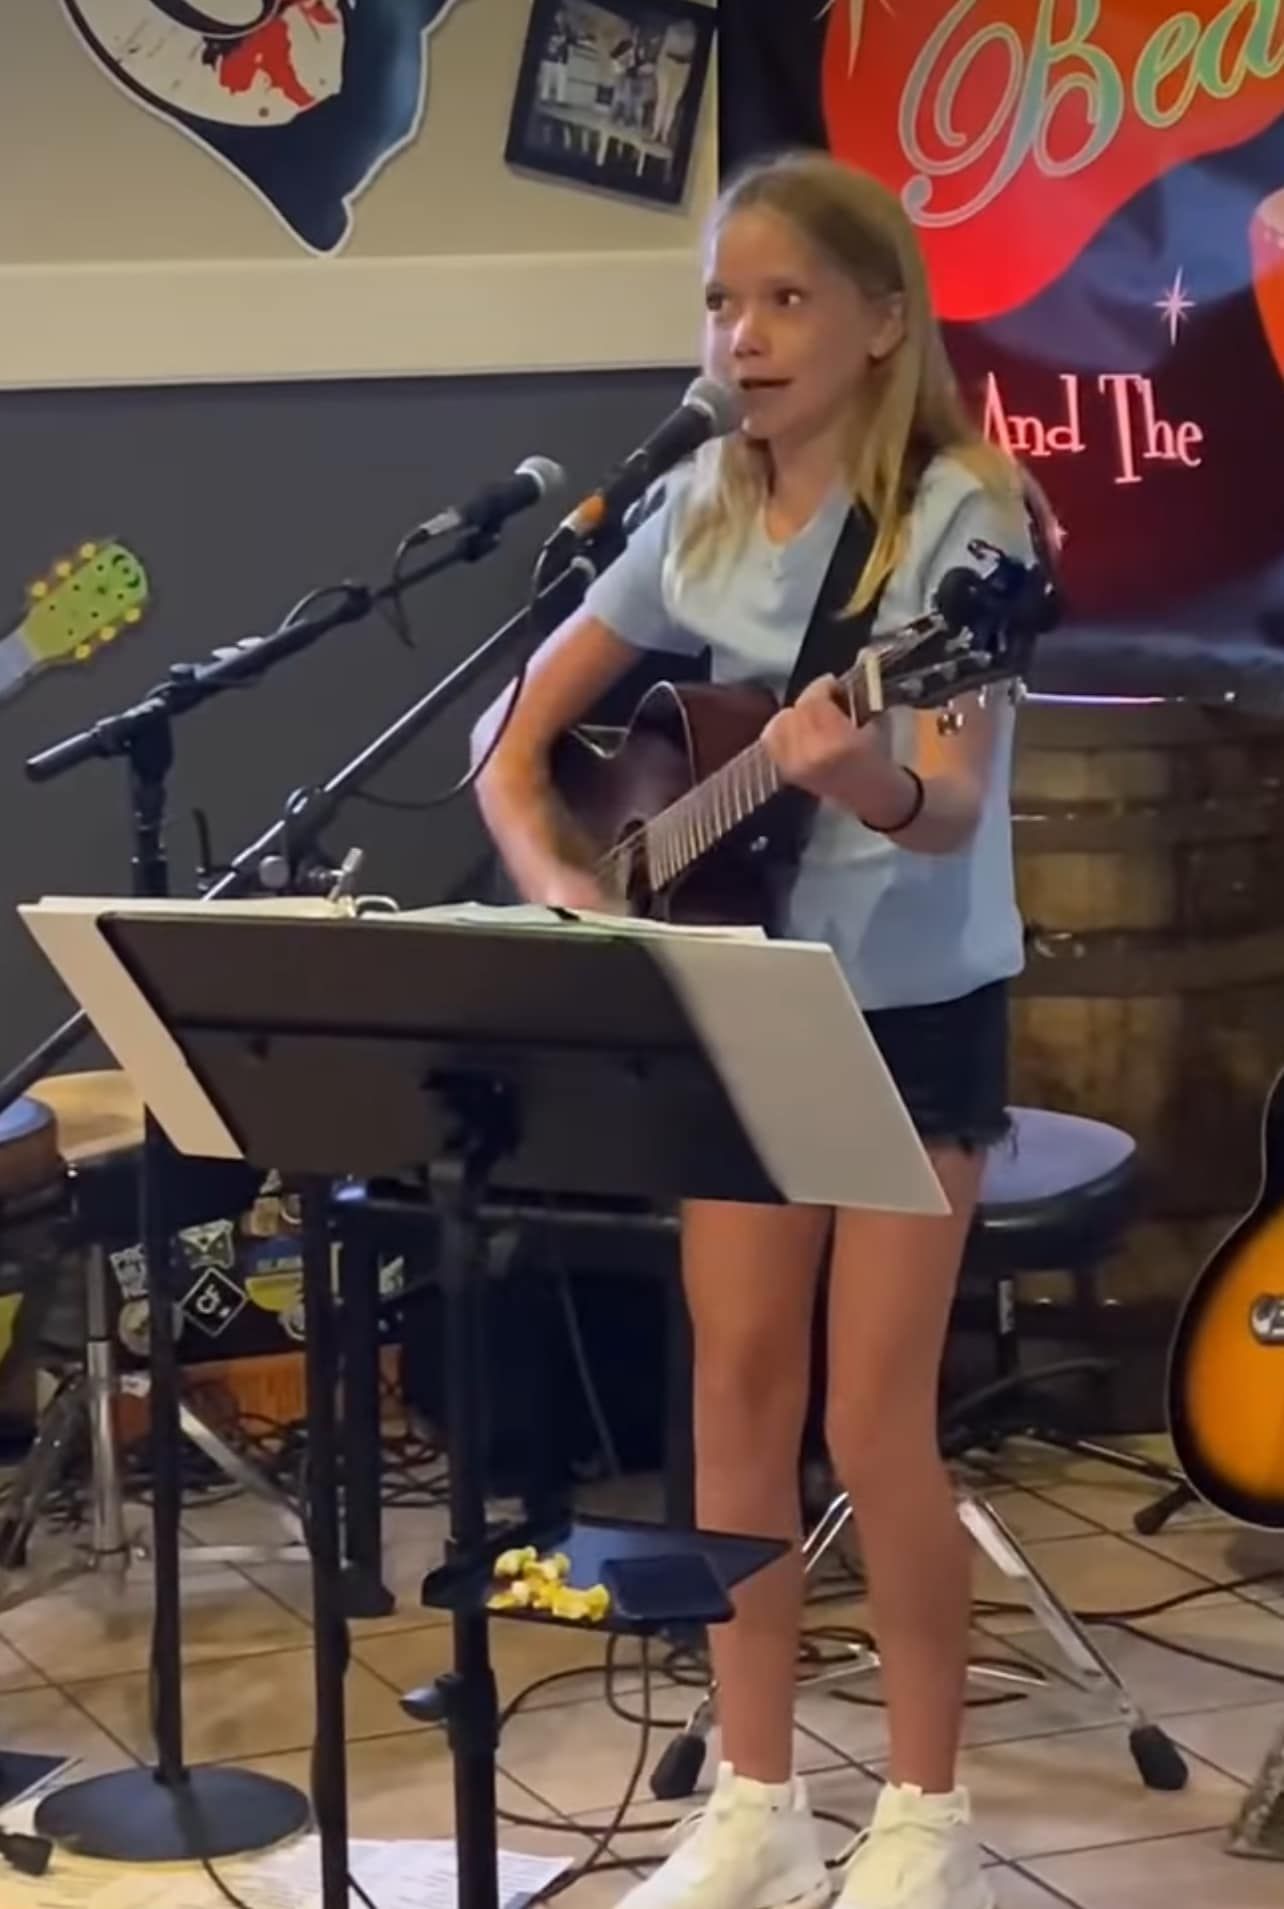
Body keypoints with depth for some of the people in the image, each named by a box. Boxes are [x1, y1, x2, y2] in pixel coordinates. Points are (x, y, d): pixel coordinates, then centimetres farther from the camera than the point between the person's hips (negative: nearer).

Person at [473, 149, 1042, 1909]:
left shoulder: (959, 515, -16)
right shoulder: (701, 514, 1)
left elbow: (952, 810, -28)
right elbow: (517, 731, 9)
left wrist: (867, 778, -49)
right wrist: (552, 874, -8)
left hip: (917, 1008, -5)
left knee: (872, 1425, -2)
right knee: (736, 1393, 7)